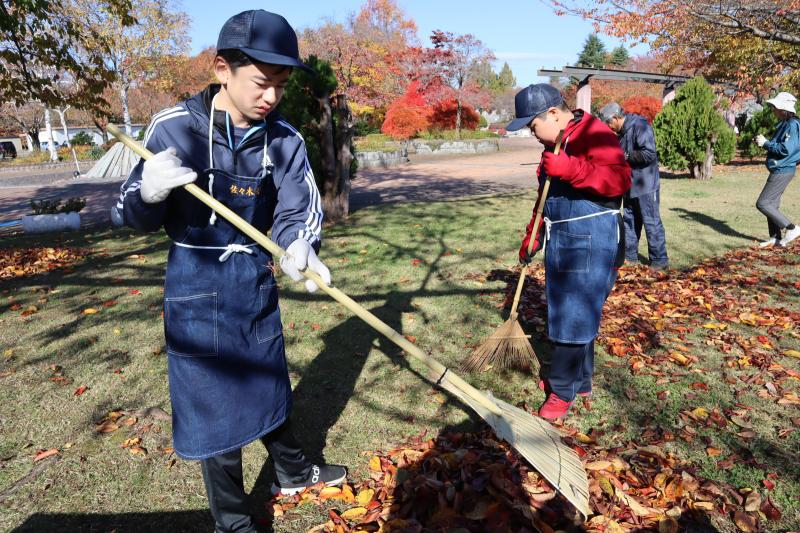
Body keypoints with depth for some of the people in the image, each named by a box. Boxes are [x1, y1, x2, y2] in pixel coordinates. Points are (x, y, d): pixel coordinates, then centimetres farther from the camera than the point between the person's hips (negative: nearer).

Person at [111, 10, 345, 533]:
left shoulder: (284, 139, -6)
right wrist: (149, 192, -31)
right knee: (215, 399, 7)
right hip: (197, 288, -3)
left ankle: (294, 471, 47)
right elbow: (135, 217, -8)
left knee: (269, 382, 21)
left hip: (257, 280, 3)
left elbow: (298, 209, -11)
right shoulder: (175, 128, -13)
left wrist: (300, 246, -33)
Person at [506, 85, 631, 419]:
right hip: (559, 238, 9)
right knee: (565, 311, 14)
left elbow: (620, 179, -24)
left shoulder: (595, 134, -12)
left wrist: (570, 169, -31)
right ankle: (580, 380, 29)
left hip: (590, 238, -9)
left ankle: (563, 388, 10)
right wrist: (531, 238, 21)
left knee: (576, 314, -4)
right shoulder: (553, 143, 16)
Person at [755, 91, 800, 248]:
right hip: (778, 170, 10)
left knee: (762, 203, -11)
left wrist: (766, 143, -15)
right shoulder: (784, 124, 14)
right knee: (772, 204, 13)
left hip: (783, 171, -10)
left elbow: (785, 149, -24)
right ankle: (775, 238, 19)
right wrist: (763, 143, 5)